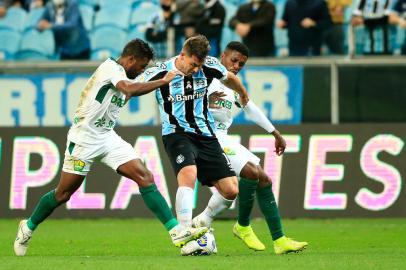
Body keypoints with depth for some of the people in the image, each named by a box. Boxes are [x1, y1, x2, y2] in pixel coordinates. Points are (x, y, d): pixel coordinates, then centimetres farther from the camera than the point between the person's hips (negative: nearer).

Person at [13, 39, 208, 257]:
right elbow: (129, 89, -31)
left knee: (145, 177, -8)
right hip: (84, 138, -8)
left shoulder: (119, 74, 13)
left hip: (107, 138, 8)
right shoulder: (110, 67, -14)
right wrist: (163, 81, -25)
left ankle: (176, 232, -14)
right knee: (63, 194, 1)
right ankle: (28, 227, 25)